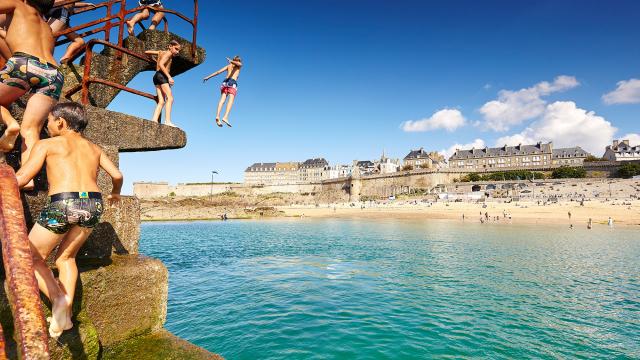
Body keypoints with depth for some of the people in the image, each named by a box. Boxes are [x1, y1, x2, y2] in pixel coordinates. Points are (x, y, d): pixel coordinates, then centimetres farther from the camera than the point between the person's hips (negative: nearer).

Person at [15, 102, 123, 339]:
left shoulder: (47, 144, 8)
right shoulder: (93, 147, 20)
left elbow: (21, 178, 2)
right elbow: (117, 175, 17)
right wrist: (115, 193, 35)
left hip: (62, 204, -4)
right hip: (93, 204, 5)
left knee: (33, 258, 17)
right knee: (66, 257, 23)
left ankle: (58, 299, -5)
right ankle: (65, 311, 14)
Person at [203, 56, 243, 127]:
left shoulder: (228, 66, 27)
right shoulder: (239, 65, 20)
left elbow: (218, 72, 20)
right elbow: (238, 63, -5)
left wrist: (208, 77, 22)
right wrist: (231, 61, -21)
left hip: (225, 81, 4)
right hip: (233, 83, -4)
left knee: (222, 99, -9)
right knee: (231, 100, -17)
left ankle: (217, 116, -29)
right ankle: (225, 117, -37)